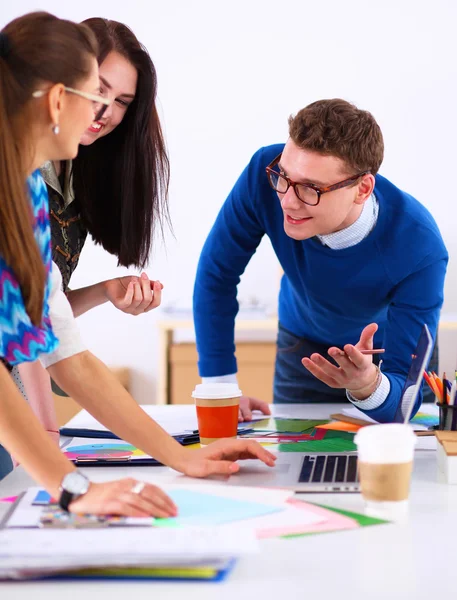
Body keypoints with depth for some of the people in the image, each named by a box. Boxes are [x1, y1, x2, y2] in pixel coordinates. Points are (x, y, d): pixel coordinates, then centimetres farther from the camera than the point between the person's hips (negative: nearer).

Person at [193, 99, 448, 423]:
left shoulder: (419, 250, -38)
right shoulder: (264, 174, -33)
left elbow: (405, 396, -36)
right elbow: (216, 272, -18)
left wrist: (369, 385, -58)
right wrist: (221, 386, -18)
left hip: (385, 345, -1)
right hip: (304, 345, 2)